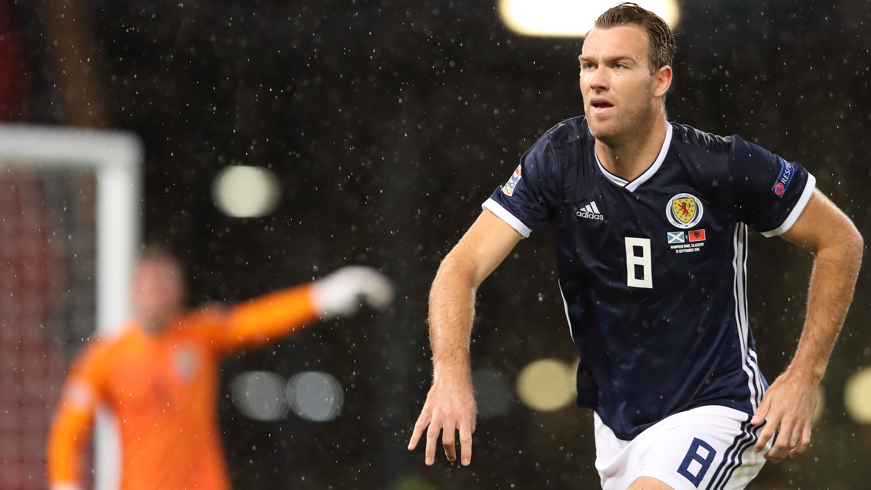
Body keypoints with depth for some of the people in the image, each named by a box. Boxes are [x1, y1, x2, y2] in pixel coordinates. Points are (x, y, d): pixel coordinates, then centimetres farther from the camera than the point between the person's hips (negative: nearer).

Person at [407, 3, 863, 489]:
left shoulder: (725, 166, -17)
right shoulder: (560, 158, -8)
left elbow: (841, 240, -5)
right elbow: (463, 267, -14)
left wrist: (803, 377, -10)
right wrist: (450, 372, -33)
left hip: (711, 409, -5)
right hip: (617, 423, 5)